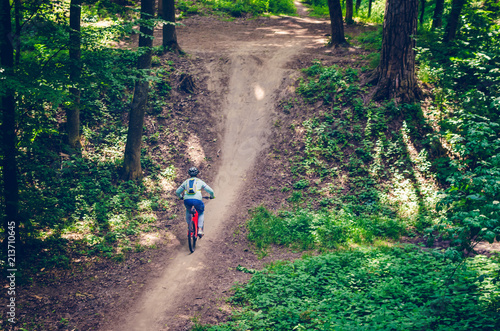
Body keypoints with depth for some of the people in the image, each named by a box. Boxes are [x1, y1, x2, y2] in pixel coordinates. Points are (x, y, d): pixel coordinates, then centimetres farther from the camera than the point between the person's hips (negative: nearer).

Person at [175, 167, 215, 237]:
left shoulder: (186, 181, 22)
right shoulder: (200, 181, 15)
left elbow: (177, 192, 27)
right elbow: (210, 191, 12)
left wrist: (181, 197, 47)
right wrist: (212, 196, 34)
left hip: (187, 200, 2)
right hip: (197, 200, -2)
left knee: (188, 210, 36)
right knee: (201, 213, 25)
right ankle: (200, 229, 10)